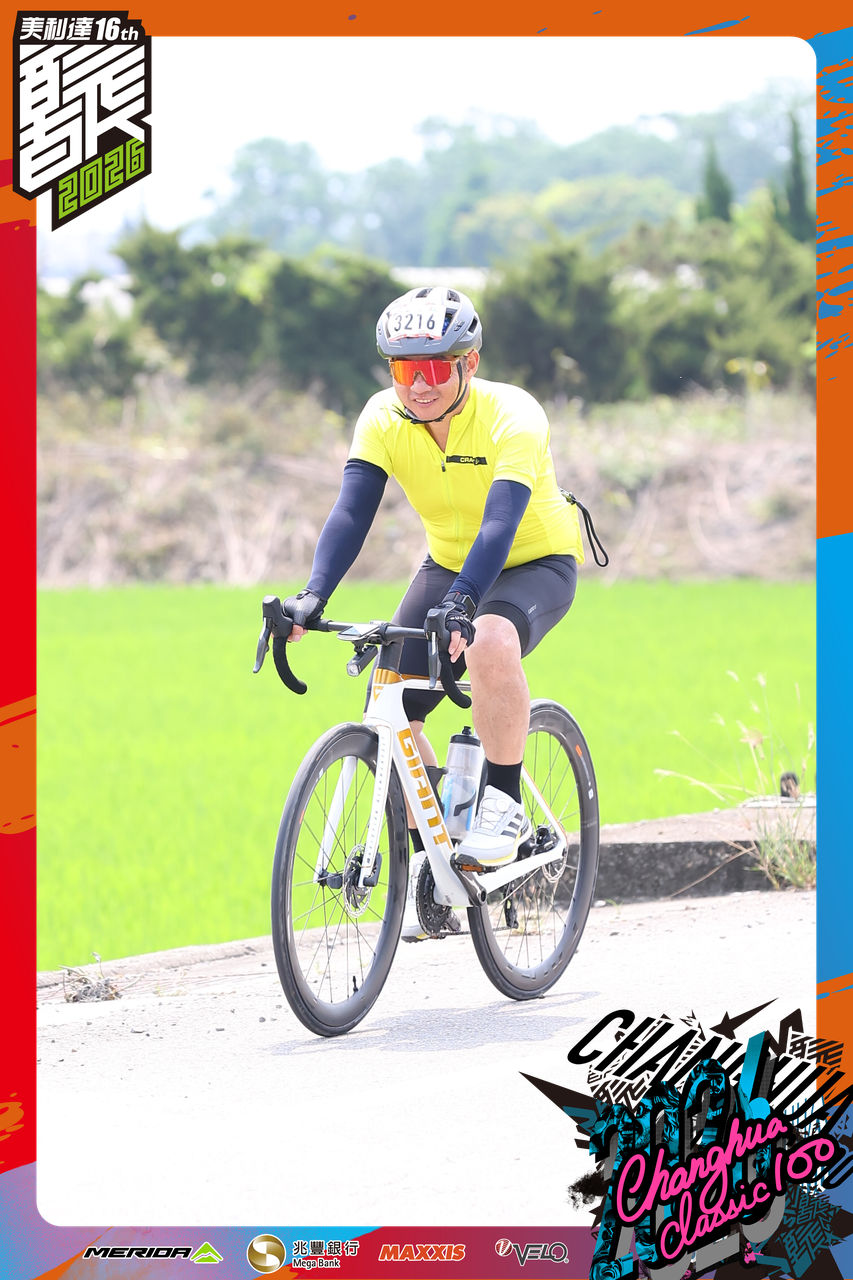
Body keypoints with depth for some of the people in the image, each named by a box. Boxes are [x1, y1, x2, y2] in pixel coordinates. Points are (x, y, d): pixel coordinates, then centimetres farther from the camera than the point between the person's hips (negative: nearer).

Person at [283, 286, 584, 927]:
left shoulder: (512, 418, -29)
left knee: (489, 644, -38)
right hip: (449, 563, 5)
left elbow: (500, 522, -42)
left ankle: (504, 805, -19)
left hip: (537, 564, -5)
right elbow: (352, 512, -24)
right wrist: (313, 596, -41)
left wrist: (461, 604, -57)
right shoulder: (384, 418, -16)